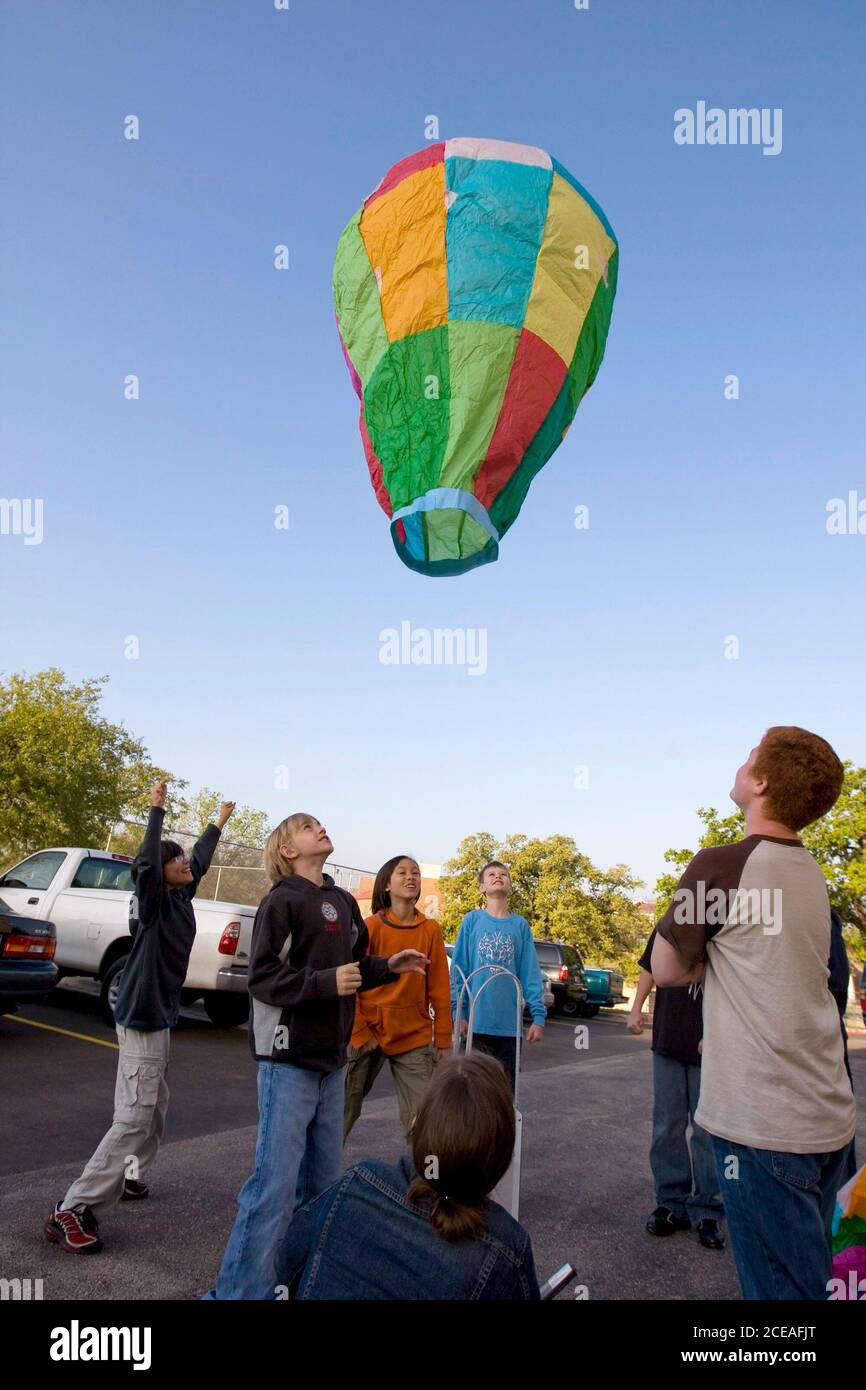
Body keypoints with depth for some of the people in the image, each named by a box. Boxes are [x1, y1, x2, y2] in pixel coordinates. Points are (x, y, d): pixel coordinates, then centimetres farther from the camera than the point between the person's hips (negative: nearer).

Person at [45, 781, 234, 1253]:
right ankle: (72, 1212, -8)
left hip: (157, 1016, 9)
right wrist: (157, 809, -34)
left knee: (153, 1111, 19)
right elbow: (146, 862, -33)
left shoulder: (180, 898, 7)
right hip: (142, 1018, -9)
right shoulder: (153, 901, -14)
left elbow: (200, 858, 23)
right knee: (134, 1118, -11)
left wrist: (219, 822, 34)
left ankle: (123, 1177, 33)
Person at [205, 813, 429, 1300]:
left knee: (324, 1177, 15)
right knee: (276, 1181, -6)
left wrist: (388, 966, 4)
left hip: (332, 1058, 7)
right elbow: (262, 978, -17)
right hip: (290, 1059, -7)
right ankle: (241, 1289, 7)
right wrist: (326, 982, -26)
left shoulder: (344, 901, 10)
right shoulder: (281, 902, -11)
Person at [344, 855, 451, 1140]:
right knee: (344, 1109, 9)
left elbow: (439, 988, 2)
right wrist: (360, 1033, -9)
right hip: (368, 1033, -1)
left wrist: (442, 1038, 2)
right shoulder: (369, 927, -6)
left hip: (414, 1036, 1)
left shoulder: (431, 930, 0)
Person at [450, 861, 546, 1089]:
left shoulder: (521, 925, 5)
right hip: (476, 1021, -2)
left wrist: (539, 1015, -4)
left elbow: (531, 974, 3)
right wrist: (458, 1012, -9)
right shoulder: (472, 920, 0)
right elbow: (458, 970, -2)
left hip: (508, 1024, 2)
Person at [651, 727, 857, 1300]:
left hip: (763, 1124, -8)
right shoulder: (812, 874, 8)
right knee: (810, 1278, 20)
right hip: (828, 1117, 8)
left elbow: (667, 969, -5)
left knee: (781, 1286, 3)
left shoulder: (721, 865, -15)